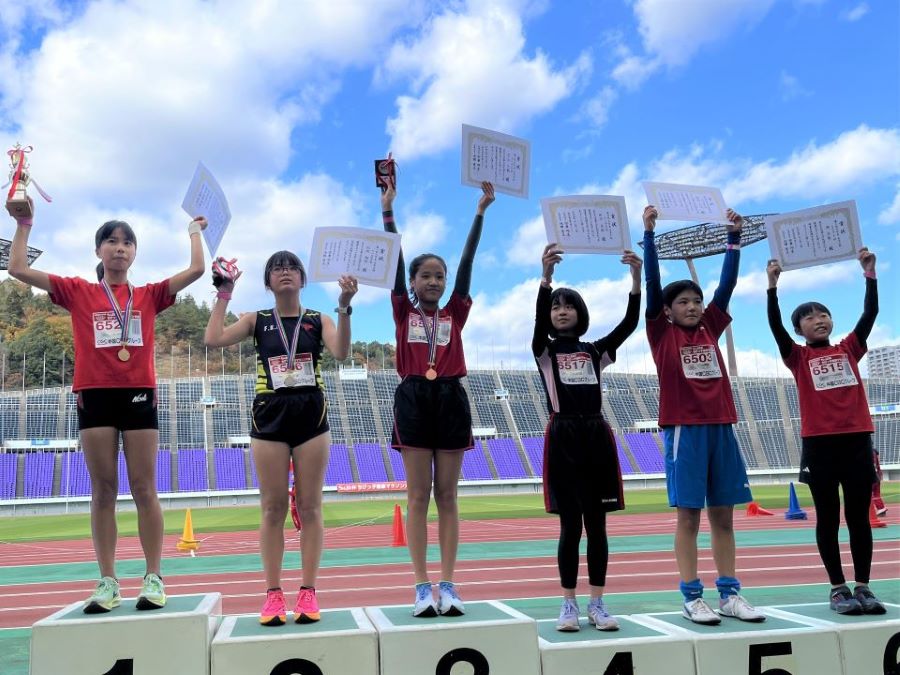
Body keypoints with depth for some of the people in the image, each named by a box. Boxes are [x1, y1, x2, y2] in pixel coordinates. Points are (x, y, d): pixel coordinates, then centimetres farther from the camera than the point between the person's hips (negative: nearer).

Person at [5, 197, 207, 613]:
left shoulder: (149, 295, 9)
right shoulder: (78, 292, 9)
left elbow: (196, 270, 4)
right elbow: (18, 270, 5)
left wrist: (194, 231, 17)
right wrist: (23, 226, 8)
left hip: (139, 395, 0)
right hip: (95, 396, 0)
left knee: (144, 488, 1)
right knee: (103, 490, 3)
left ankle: (154, 579, 5)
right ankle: (107, 583, 8)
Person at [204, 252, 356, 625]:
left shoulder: (318, 320, 8)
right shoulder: (257, 320, 9)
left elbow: (341, 352, -11)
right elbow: (213, 339, -6)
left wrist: (344, 306, -20)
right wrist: (224, 292, -4)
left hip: (310, 415, 0)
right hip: (269, 416, 0)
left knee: (310, 507, 2)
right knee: (273, 508, 2)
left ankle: (308, 592, 9)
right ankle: (273, 593, 10)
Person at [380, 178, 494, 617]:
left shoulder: (456, 313, 11)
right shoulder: (403, 312, 8)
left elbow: (467, 259, 6)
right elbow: (395, 260, 1)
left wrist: (481, 211, 2)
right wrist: (388, 210, -4)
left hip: (450, 400, 1)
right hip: (414, 400, -1)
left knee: (447, 496, 4)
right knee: (418, 495, 1)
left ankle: (447, 586, 8)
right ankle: (422, 587, 5)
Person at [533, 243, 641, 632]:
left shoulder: (596, 351, 12)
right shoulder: (544, 351, 5)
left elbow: (630, 323, 0)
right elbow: (539, 321, -15)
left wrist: (636, 279, -13)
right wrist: (546, 276, -30)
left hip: (597, 435, 3)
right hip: (563, 437, -2)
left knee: (596, 523, 6)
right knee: (570, 525, 0)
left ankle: (597, 603, 14)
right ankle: (569, 604, 10)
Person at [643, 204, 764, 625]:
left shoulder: (710, 329, 13)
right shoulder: (661, 334, 2)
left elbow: (728, 283, 12)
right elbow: (652, 282, -5)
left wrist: (734, 236, 9)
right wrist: (649, 232, -10)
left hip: (721, 427, 5)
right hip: (684, 430, -5)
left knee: (723, 515, 8)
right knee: (689, 516, -1)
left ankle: (729, 595, 15)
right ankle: (692, 598, 5)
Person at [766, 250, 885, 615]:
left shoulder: (849, 349, 12)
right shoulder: (798, 357, 4)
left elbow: (870, 314, 4)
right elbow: (775, 326, -10)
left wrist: (870, 274, -2)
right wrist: (773, 286, -19)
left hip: (857, 440, 3)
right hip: (820, 444, -2)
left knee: (859, 517, 6)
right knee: (828, 518, 4)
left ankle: (863, 586, 15)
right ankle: (838, 588, 12)